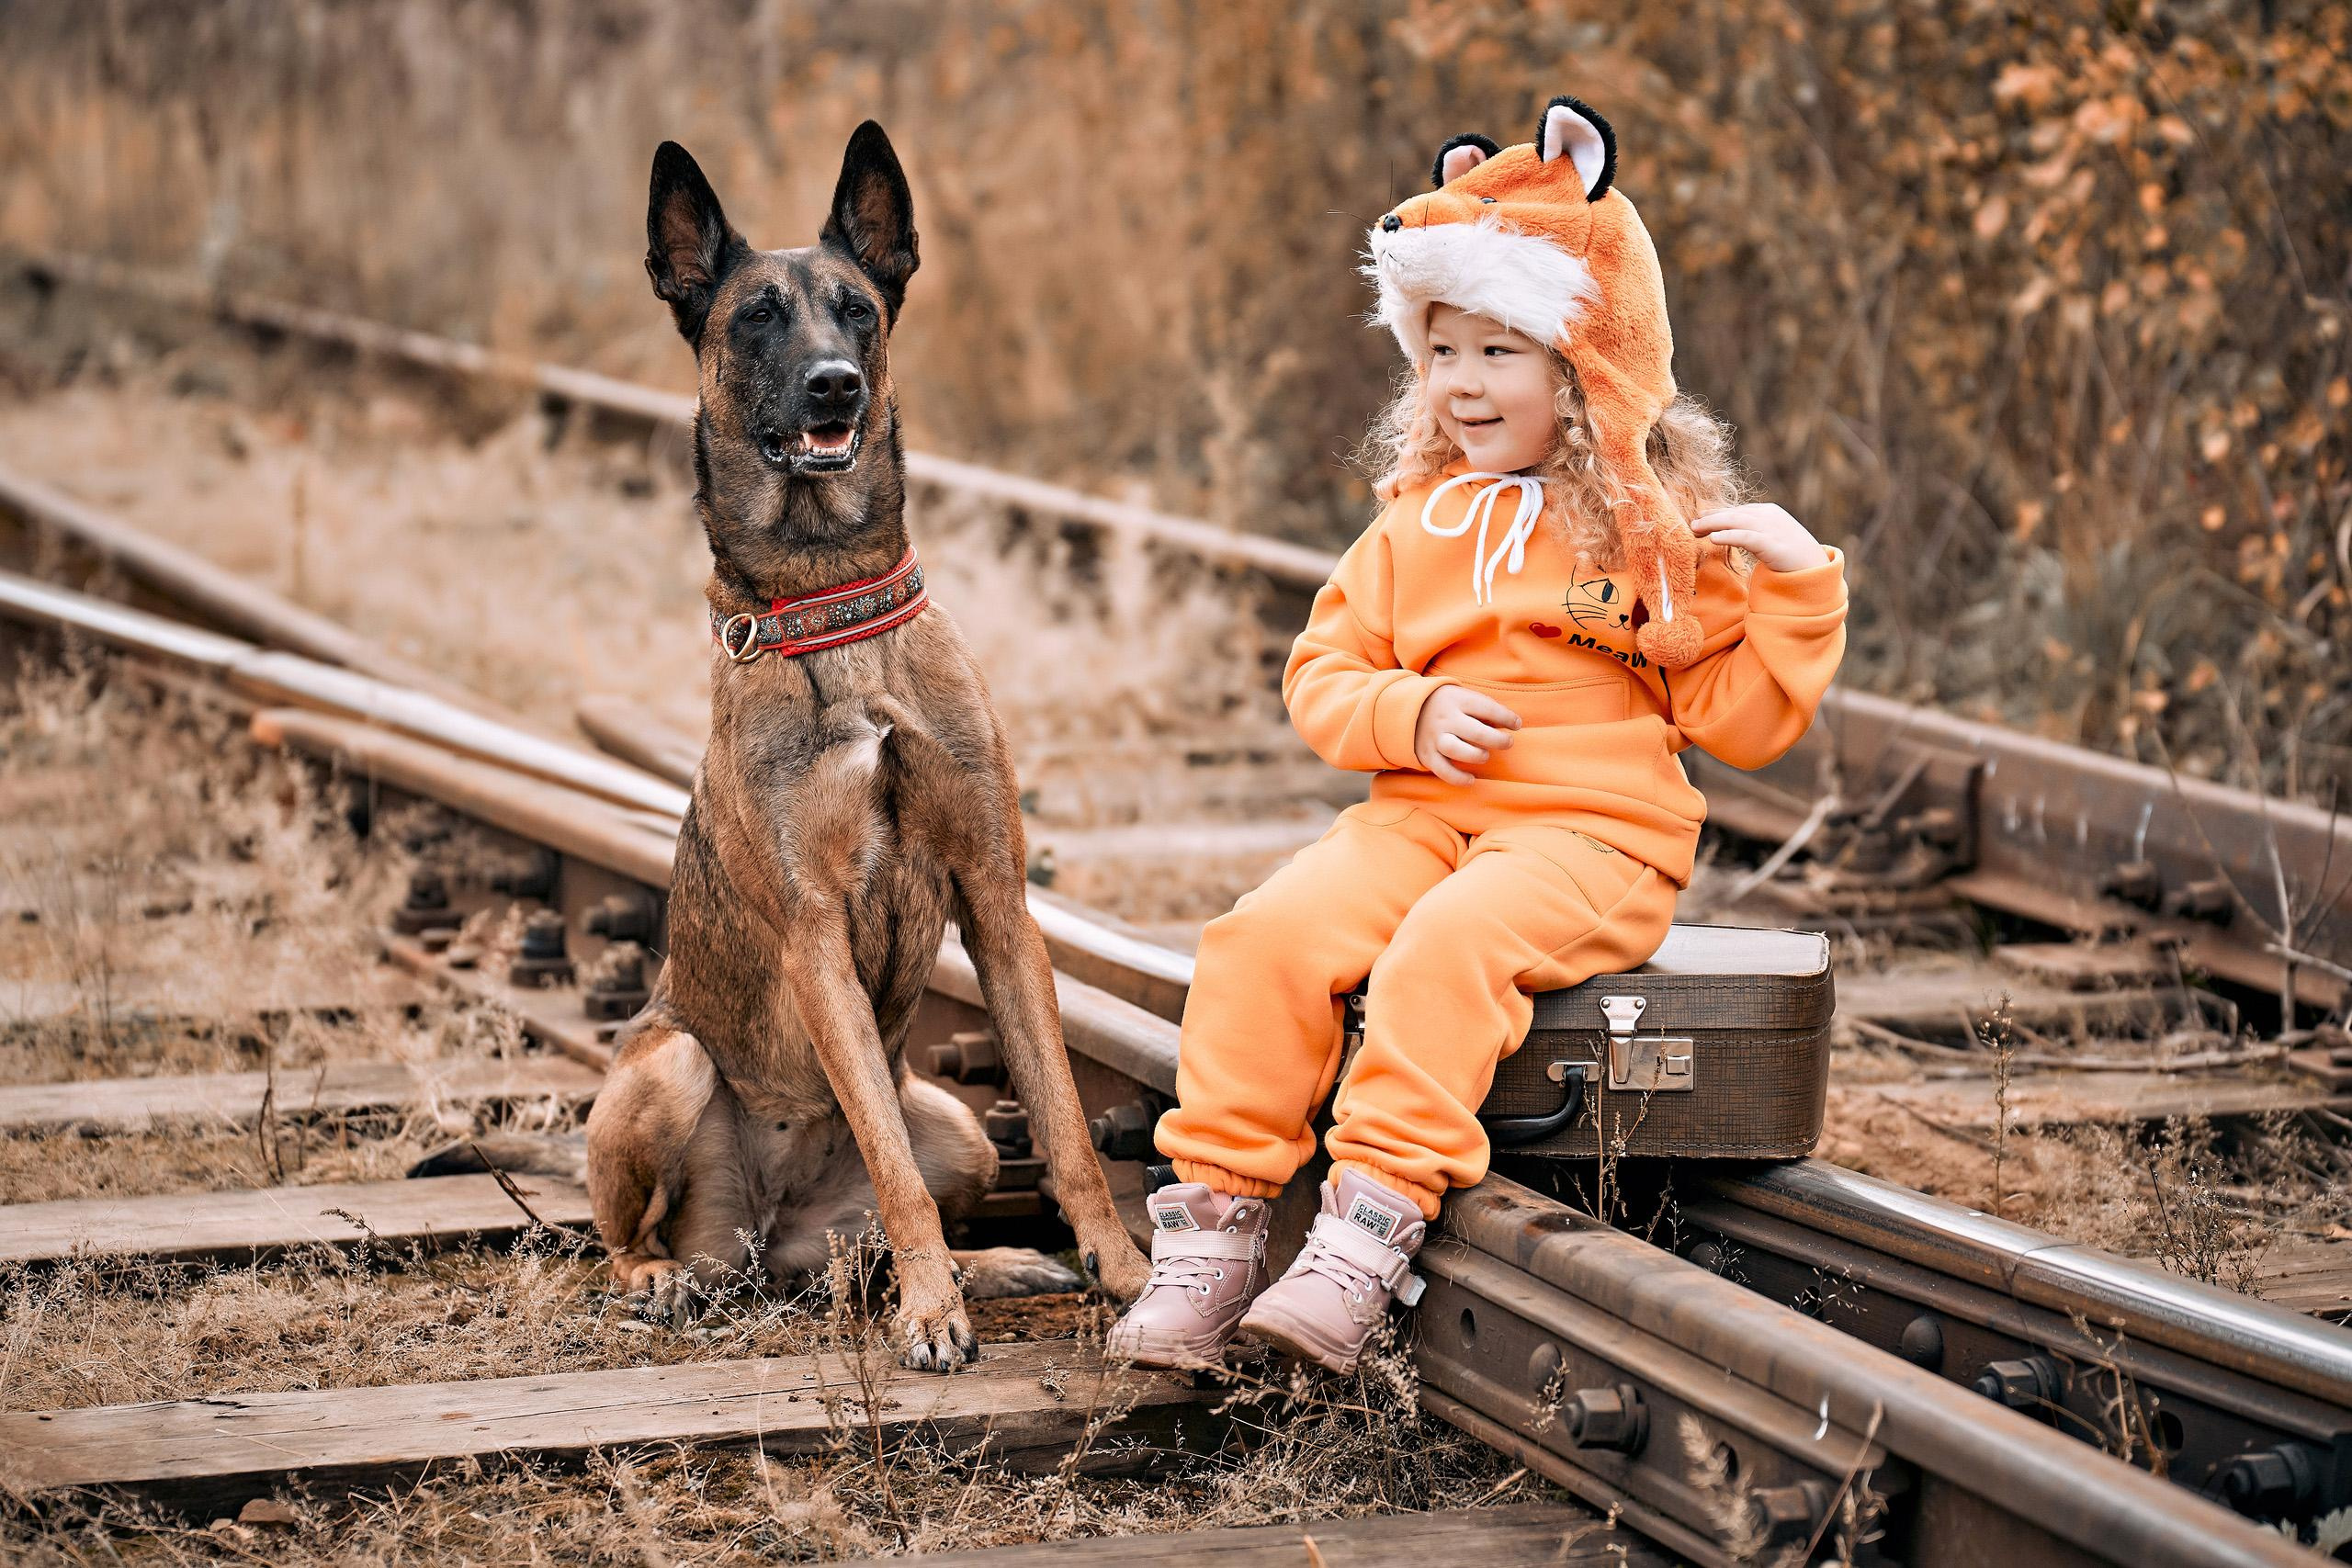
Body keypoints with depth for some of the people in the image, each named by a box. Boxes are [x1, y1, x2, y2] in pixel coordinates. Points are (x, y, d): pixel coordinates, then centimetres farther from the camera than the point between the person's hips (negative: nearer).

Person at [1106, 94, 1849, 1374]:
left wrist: (1796, 585, -10)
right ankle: (1213, 1225, -19)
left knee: (1450, 945, -35)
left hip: (1594, 831, -4)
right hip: (1418, 810, 4)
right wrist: (1413, 715, -6)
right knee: (1265, 938, -23)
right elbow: (1323, 673, 14)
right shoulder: (1419, 521, 17)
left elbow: (1743, 722, 3)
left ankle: (1372, 1229, -34)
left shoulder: (1664, 527, 5)